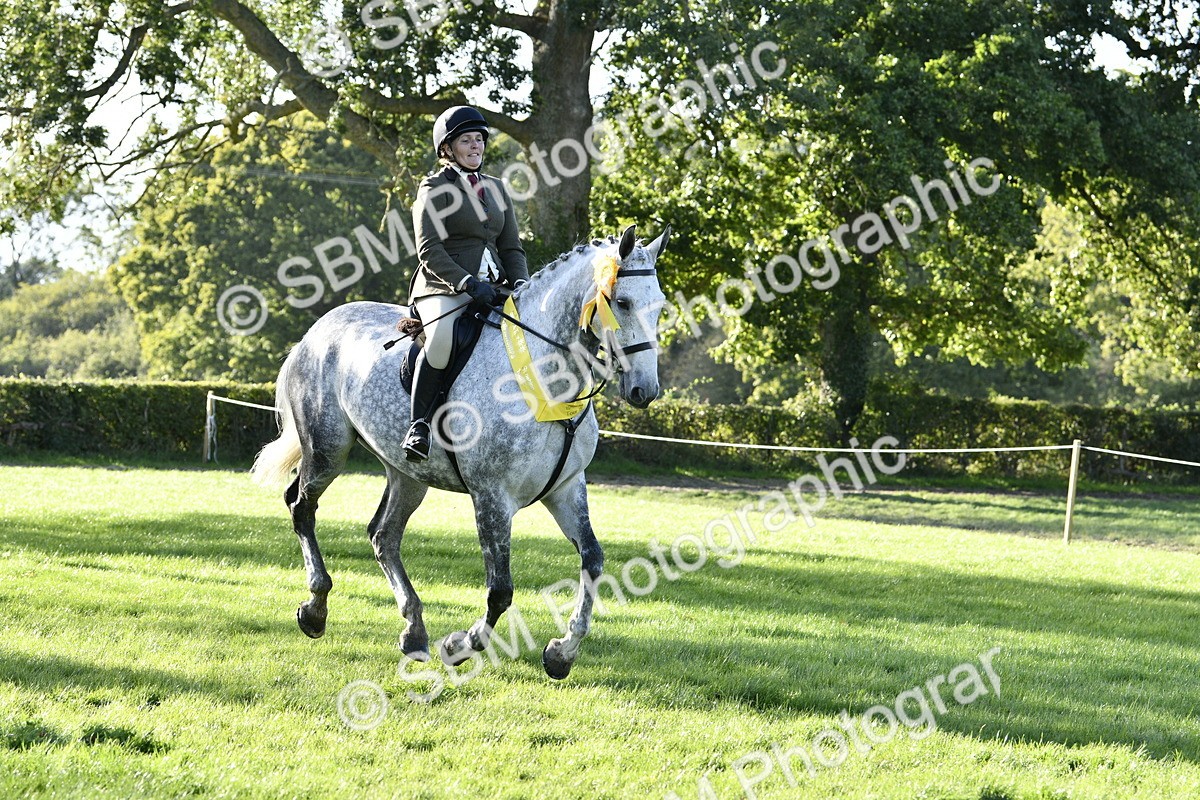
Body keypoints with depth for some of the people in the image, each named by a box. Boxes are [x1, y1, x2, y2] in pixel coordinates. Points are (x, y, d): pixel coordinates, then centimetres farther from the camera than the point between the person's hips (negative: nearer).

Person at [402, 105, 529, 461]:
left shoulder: (495, 189, 20)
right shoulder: (434, 188, 1)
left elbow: (512, 247, 17)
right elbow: (430, 251, -9)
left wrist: (520, 283, -3)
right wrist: (468, 282, -22)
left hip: (492, 288, 6)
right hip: (444, 288, -6)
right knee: (443, 338, -37)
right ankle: (419, 425, -27)